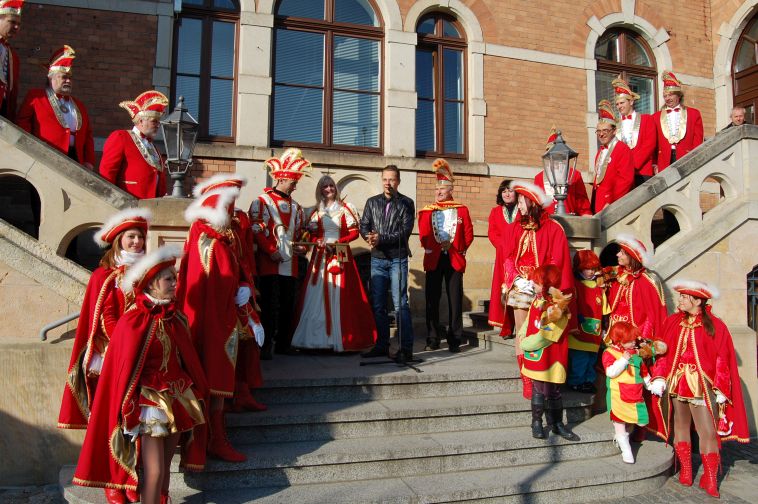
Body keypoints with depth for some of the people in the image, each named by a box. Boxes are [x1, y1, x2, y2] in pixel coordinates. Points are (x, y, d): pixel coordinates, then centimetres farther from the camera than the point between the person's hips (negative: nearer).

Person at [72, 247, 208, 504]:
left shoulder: (176, 318, 5)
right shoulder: (133, 322, -13)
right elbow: (124, 370, -11)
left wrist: (195, 394, 11)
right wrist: (128, 412, -10)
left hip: (176, 399, 6)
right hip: (149, 401, -6)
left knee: (166, 466, 16)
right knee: (154, 471, -4)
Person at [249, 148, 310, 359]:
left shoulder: (296, 207, 18)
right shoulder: (261, 202, -2)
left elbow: (301, 232, 26)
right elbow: (256, 230, -10)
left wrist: (302, 247, 6)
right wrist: (271, 251, -16)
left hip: (290, 265, 6)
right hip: (269, 264, -6)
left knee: (288, 306, 10)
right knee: (270, 306, -4)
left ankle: (283, 343, 21)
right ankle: (266, 346, 5)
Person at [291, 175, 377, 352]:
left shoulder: (345, 208, 5)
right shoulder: (316, 211, 12)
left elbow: (354, 232, 0)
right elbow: (312, 235, 11)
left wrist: (337, 243, -12)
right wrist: (319, 243, -9)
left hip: (341, 256, -2)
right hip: (321, 256, 2)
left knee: (340, 295, -4)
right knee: (318, 295, -2)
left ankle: (340, 338, 3)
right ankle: (317, 338, 4)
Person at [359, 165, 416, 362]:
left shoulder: (406, 203, 2)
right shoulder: (372, 202, 14)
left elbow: (405, 231, -9)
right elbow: (363, 226, 6)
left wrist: (381, 238, -16)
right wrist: (370, 237, -15)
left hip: (398, 259, -4)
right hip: (377, 259, 4)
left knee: (400, 304, -7)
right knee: (378, 304, 7)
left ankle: (406, 348, -2)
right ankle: (381, 346, 17)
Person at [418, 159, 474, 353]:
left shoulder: (461, 210, 8)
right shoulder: (426, 211, 9)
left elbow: (468, 234, 4)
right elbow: (423, 235, 1)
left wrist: (455, 247, -5)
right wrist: (437, 247, -8)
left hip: (454, 259, 0)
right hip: (433, 259, 1)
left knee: (455, 300, 0)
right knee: (432, 300, 3)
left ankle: (455, 340, 7)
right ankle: (432, 339, 12)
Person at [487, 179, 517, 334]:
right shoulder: (495, 212, 16)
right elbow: (492, 233, 6)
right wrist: (503, 245, -10)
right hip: (503, 257, 2)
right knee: (504, 291, -1)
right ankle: (507, 328, 3)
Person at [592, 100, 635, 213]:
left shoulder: (623, 149, -8)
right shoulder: (601, 151, 18)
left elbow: (625, 180, -16)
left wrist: (612, 203, -17)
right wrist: (594, 206, 13)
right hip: (599, 207, 7)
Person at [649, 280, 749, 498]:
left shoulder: (715, 326, -4)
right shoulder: (673, 322, 5)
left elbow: (722, 360, -4)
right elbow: (663, 353, 5)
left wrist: (720, 389, -8)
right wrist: (659, 377, -4)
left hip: (702, 387, -3)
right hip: (676, 384, 3)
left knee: (708, 432, -2)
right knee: (681, 425, 12)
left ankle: (710, 479, 13)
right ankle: (685, 471, 25)